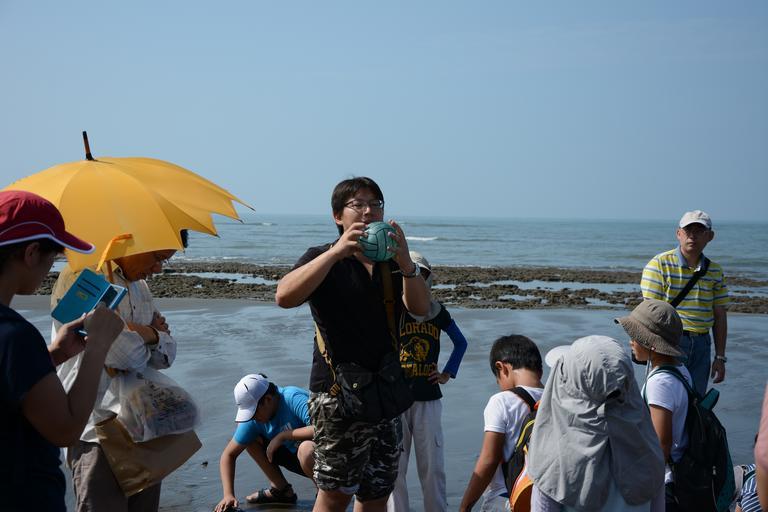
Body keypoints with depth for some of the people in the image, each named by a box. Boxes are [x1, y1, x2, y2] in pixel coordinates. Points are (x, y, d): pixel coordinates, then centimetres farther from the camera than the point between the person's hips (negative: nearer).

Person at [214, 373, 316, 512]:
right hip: (294, 454, 6)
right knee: (251, 439, -3)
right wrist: (228, 495, -14)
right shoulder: (254, 420, -9)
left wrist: (282, 435, -30)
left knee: (306, 449, -38)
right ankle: (282, 490, 7)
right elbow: (228, 454, -2)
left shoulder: (294, 399, -28)